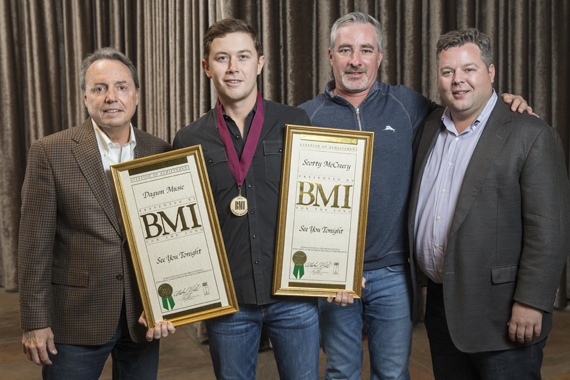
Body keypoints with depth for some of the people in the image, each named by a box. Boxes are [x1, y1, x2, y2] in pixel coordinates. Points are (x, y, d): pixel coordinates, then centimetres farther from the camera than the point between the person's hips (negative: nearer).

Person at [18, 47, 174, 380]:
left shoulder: (161, 153, 2)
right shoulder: (50, 153, -6)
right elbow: (35, 244, -6)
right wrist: (35, 322, -7)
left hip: (143, 317, 3)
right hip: (75, 321, -2)